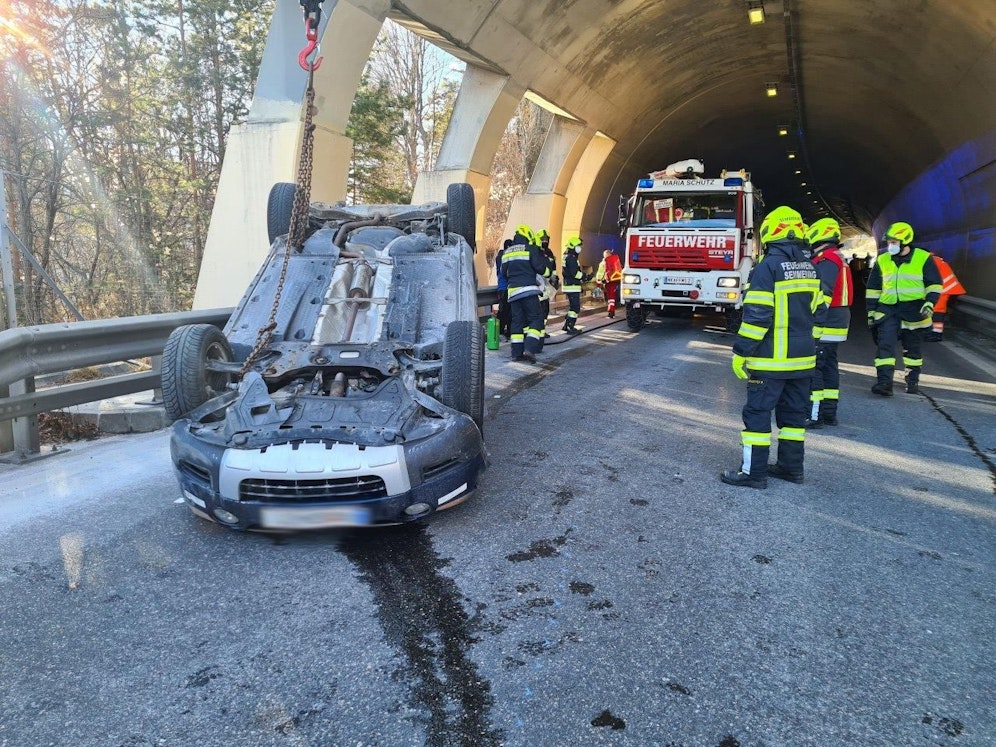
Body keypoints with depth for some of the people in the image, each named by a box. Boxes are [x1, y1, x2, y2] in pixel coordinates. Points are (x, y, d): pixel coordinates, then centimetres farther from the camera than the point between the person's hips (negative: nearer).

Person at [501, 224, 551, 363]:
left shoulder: (507, 252, 16)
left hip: (513, 290, 6)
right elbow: (541, 268, -8)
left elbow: (504, 272, 21)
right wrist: (546, 269, 13)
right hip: (528, 289, -6)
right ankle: (530, 348, -18)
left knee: (517, 320, 9)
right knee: (536, 319, -2)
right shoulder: (531, 249, -3)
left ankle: (517, 352, 6)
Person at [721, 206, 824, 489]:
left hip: (771, 359, -8)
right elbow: (818, 312, 14)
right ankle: (791, 466, 24)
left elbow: (756, 316, -19)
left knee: (758, 412, -1)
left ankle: (754, 471, 2)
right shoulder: (810, 268, 10)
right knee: (793, 412, 15)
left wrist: (741, 352, -13)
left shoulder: (768, 267, -15)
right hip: (802, 358, 8)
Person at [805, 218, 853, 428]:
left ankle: (814, 415, -10)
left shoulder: (826, 259, -14)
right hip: (837, 323, 11)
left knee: (812, 367, -10)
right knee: (829, 366, 14)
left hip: (824, 325, -11)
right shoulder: (837, 258, 19)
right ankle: (829, 412, 20)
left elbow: (823, 293, -23)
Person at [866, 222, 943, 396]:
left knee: (913, 348, 10)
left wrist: (929, 302, -13)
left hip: (913, 311, -1)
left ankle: (913, 381, 24)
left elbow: (934, 284, 1)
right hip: (888, 310, 2)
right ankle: (884, 382, -15)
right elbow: (873, 288, 13)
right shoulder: (882, 261, 7)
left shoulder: (923, 258, -1)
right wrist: (871, 310, 9)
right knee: (885, 345, -12)